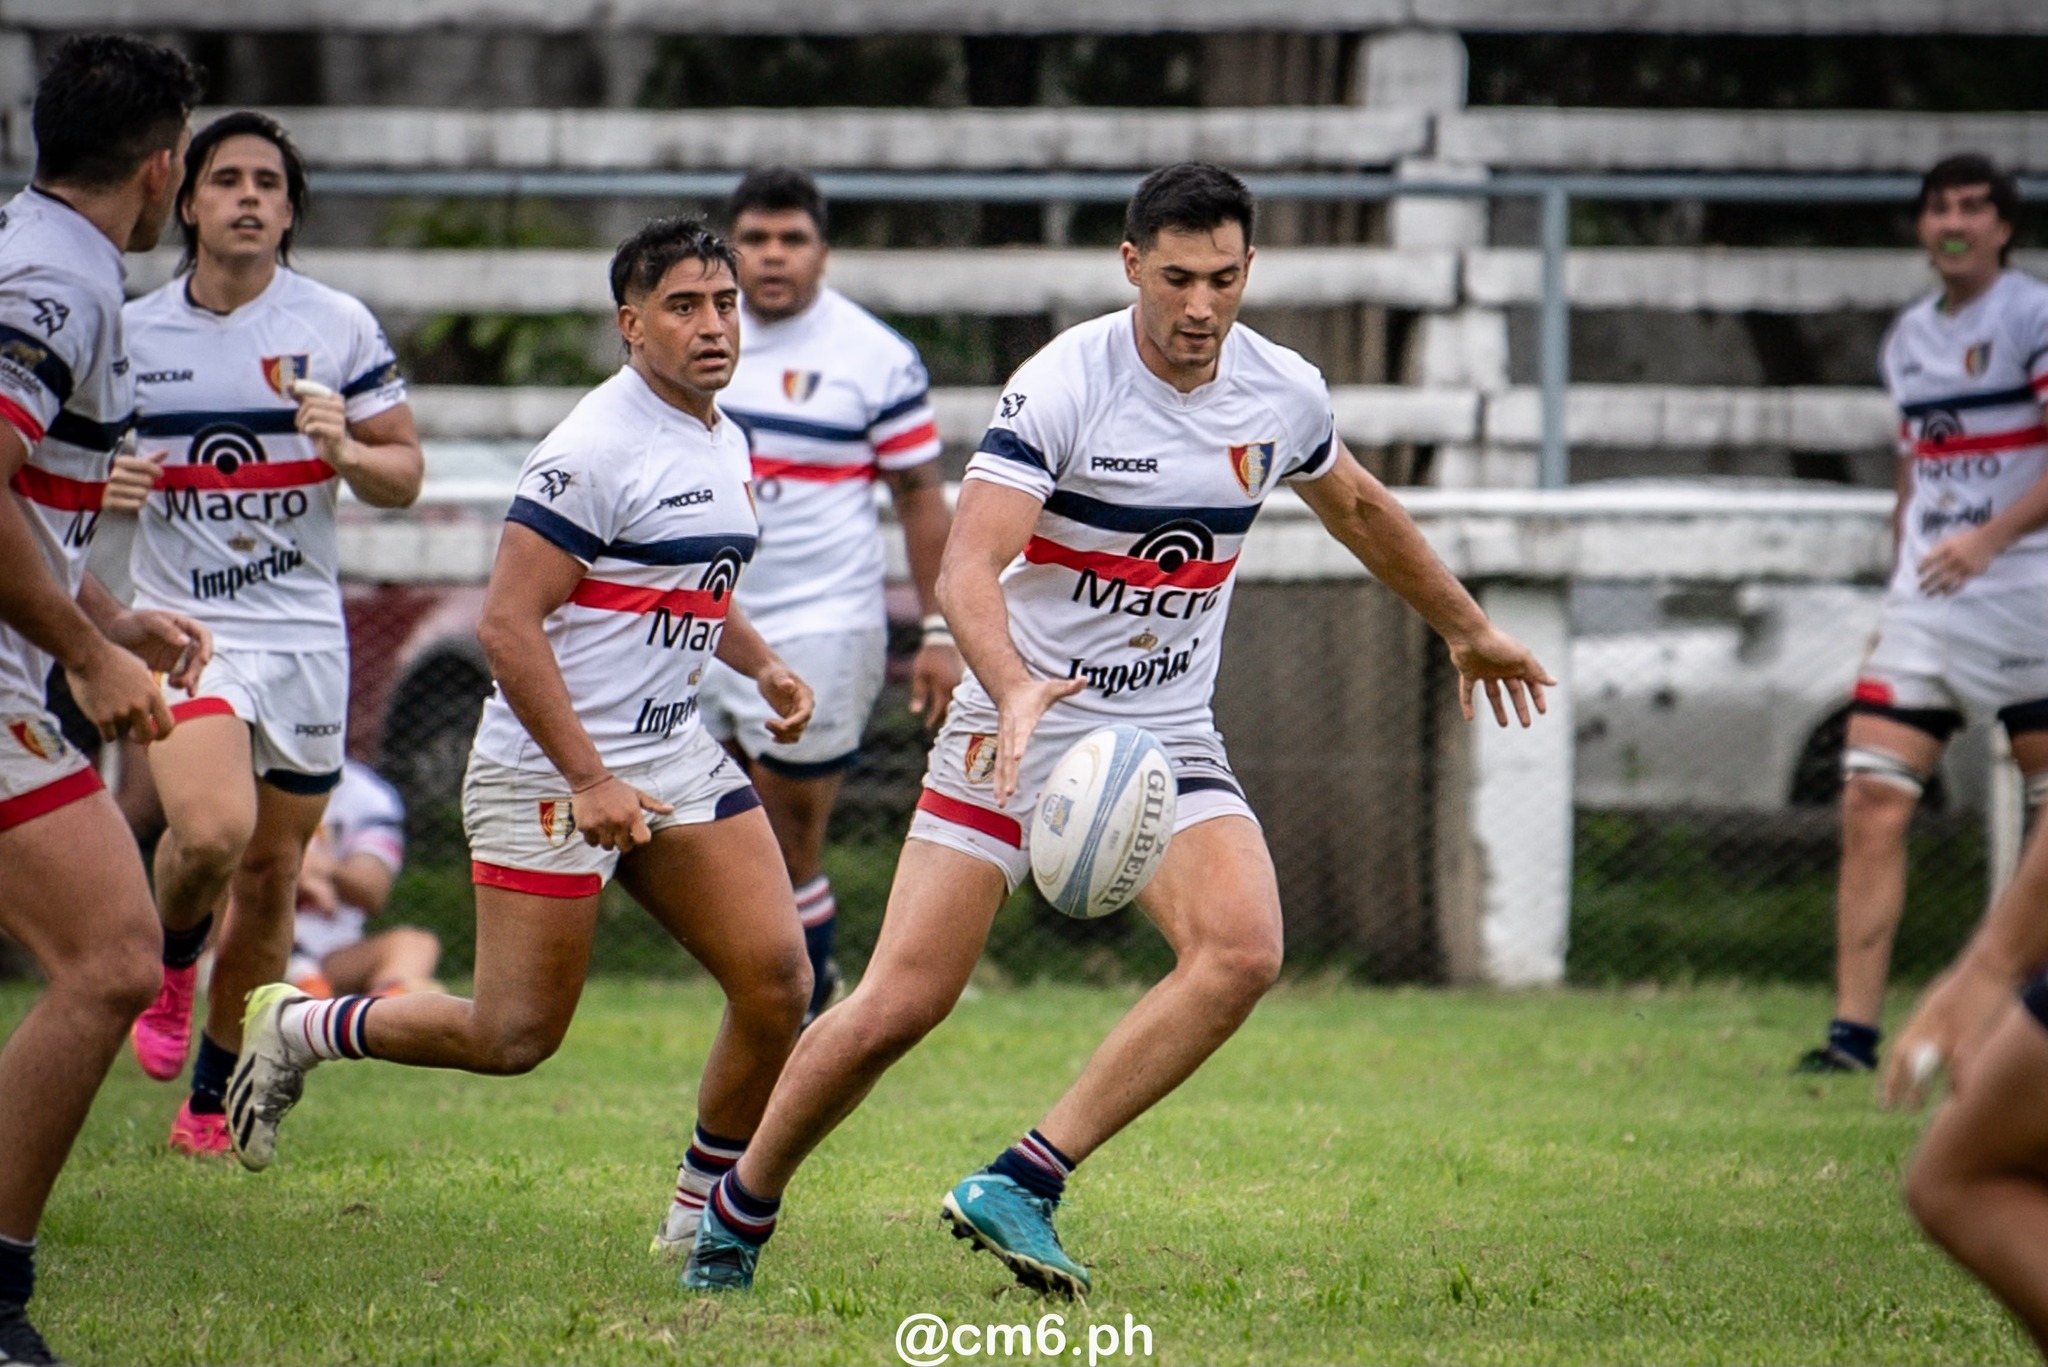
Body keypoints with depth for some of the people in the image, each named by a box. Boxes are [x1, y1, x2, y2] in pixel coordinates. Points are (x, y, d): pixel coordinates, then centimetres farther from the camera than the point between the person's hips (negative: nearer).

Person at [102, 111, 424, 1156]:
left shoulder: (338, 327, 2)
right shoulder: (130, 332, 2)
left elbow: (404, 474, 7)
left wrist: (350, 452, -15)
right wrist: (107, 487, -10)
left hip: (305, 634, 2)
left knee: (271, 873, 6)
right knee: (211, 828, -26)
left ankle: (214, 1099, 22)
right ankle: (170, 963, 7)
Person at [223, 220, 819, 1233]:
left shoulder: (724, 440, 12)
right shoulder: (595, 450, -17)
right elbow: (506, 622, -20)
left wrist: (758, 664, 10)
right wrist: (589, 779, -23)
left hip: (675, 759, 8)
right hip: (550, 771, -8)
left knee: (776, 979, -4)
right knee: (515, 1035, -5)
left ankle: (708, 1206, 12)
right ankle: (297, 1027, 18)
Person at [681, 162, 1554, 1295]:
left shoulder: (1283, 394, 0)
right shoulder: (1060, 385, -16)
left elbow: (1358, 508, 23)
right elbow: (966, 570, -25)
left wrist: (1468, 630, 35)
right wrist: (1015, 689, -44)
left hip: (1167, 737, 4)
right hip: (1018, 724, -4)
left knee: (1242, 950, -23)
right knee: (899, 1004, -8)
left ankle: (1020, 1187, -19)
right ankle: (740, 1207, 16)